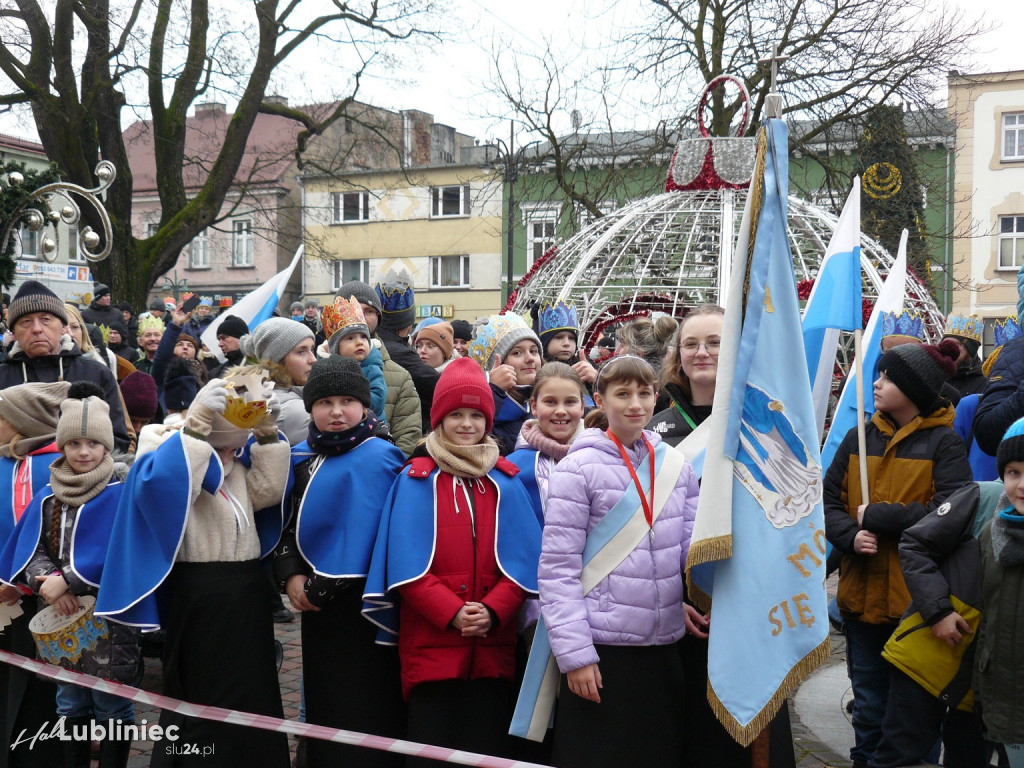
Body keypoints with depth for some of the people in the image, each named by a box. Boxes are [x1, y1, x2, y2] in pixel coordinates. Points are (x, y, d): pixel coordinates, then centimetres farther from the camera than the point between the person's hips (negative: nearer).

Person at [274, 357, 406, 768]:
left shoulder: (377, 458, -13)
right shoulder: (302, 459, 10)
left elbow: (360, 536, -19)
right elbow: (286, 524, 11)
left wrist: (319, 587, -13)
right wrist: (291, 575, -5)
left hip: (363, 610, -7)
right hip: (319, 610, 7)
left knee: (365, 718, 0)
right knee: (324, 707, 17)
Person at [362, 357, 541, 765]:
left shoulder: (505, 481, 8)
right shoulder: (416, 480, 0)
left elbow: (522, 560, 2)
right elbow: (407, 564, -6)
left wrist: (493, 611, -14)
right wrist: (451, 613, -17)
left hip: (492, 644, 2)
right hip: (430, 644, -2)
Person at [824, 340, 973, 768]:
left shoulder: (943, 442, -8)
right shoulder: (859, 438, 6)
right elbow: (828, 500, 3)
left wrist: (878, 515, -16)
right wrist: (850, 537, -16)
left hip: (917, 597, -4)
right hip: (862, 592, 4)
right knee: (868, 697, 18)